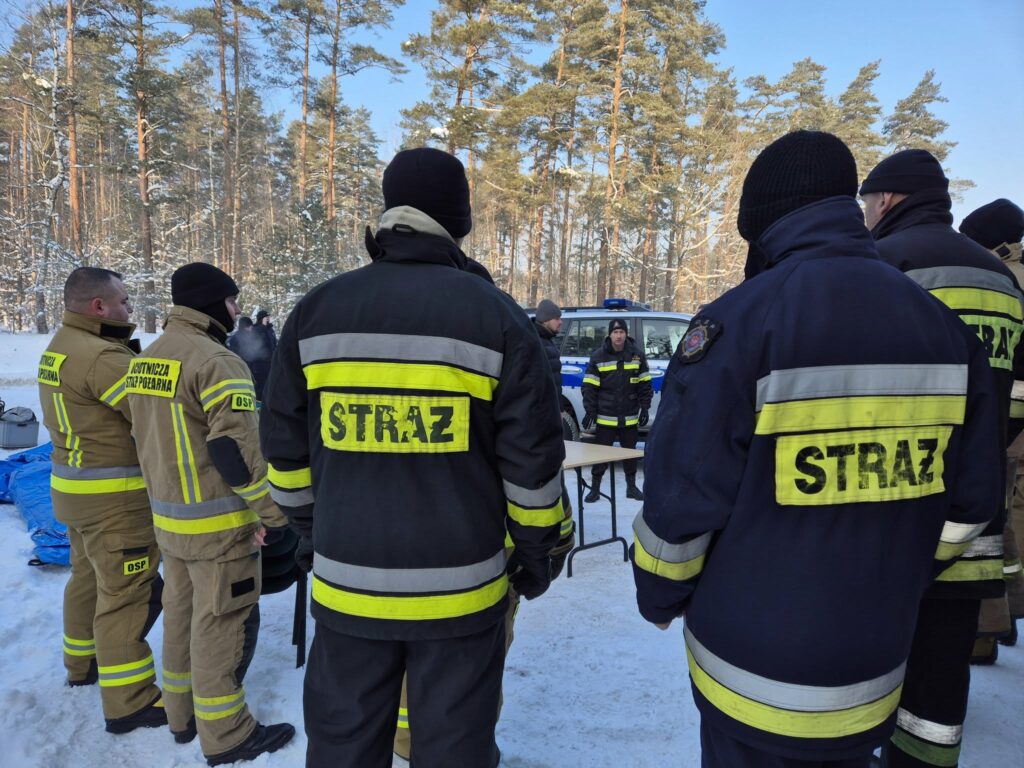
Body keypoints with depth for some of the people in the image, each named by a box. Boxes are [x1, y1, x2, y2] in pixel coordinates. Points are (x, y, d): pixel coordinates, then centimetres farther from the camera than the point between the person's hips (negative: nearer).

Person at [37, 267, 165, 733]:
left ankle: (83, 663, 43)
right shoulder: (102, 357, -24)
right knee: (127, 592, -2)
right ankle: (129, 702, 7)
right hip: (114, 497, -10)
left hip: (73, 485, 10)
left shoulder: (59, 347, 8)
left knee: (88, 577, 24)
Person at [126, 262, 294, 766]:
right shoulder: (215, 360, -20)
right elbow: (237, 448, -25)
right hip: (219, 524, -9)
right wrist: (272, 513, -19)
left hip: (168, 517, 9)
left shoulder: (145, 360, 9)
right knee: (222, 624, 3)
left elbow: (146, 436, 17)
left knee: (181, 614, 20)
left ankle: (183, 715, 35)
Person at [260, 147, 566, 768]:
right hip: (459, 588, -2)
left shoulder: (316, 311, 0)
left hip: (347, 583, 3)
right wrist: (537, 548, 8)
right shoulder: (498, 316, -8)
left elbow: (286, 447, 7)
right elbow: (532, 457, -6)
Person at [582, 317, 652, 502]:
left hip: (630, 418, 2)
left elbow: (645, 384, 7)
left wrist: (644, 408, 1)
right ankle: (595, 489, 16)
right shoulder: (598, 357, -3)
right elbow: (589, 386, -3)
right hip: (605, 418, -2)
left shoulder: (637, 355, 2)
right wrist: (590, 411, -8)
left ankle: (631, 487, 29)